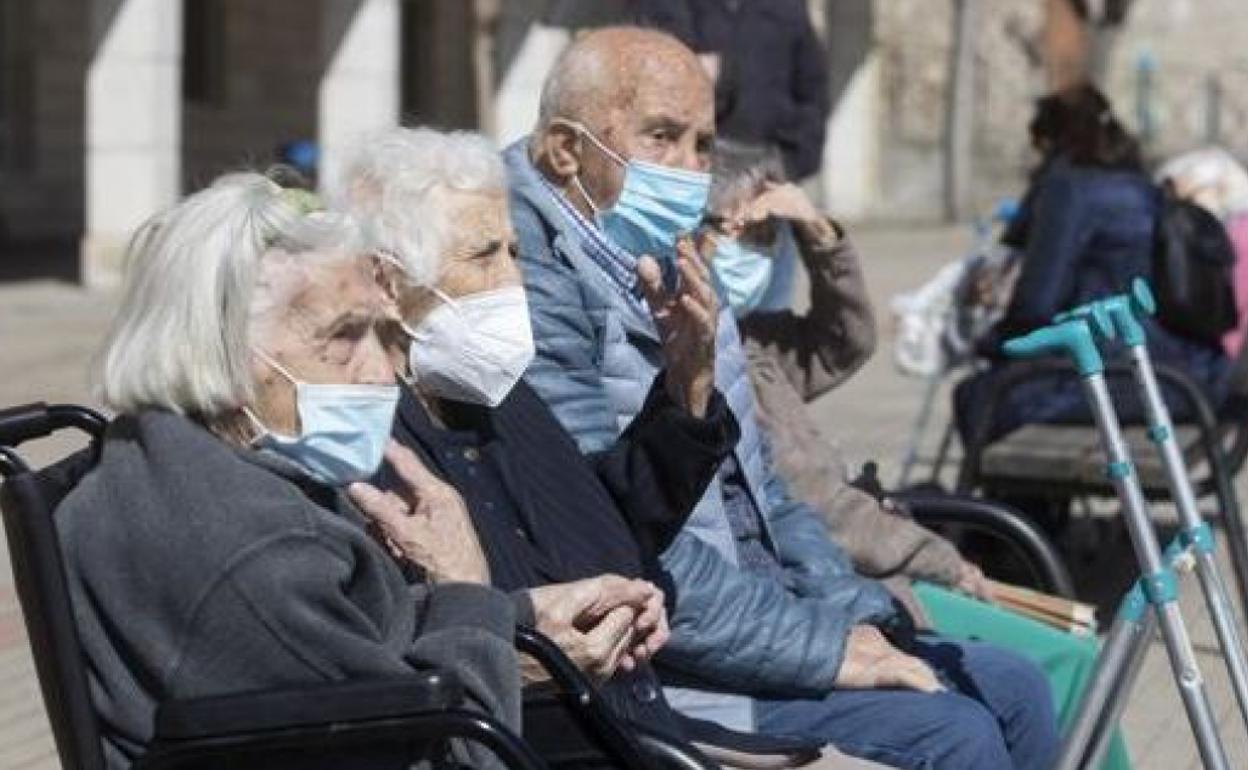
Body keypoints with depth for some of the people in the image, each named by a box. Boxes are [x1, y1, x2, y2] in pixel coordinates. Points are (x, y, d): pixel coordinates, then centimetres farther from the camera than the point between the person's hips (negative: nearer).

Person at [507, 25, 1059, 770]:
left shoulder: (671, 276, 15)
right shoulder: (537, 289, -17)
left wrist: (857, 615, 4)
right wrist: (823, 646, -19)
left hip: (762, 611, 10)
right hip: (666, 677, -10)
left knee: (1012, 691, 5)